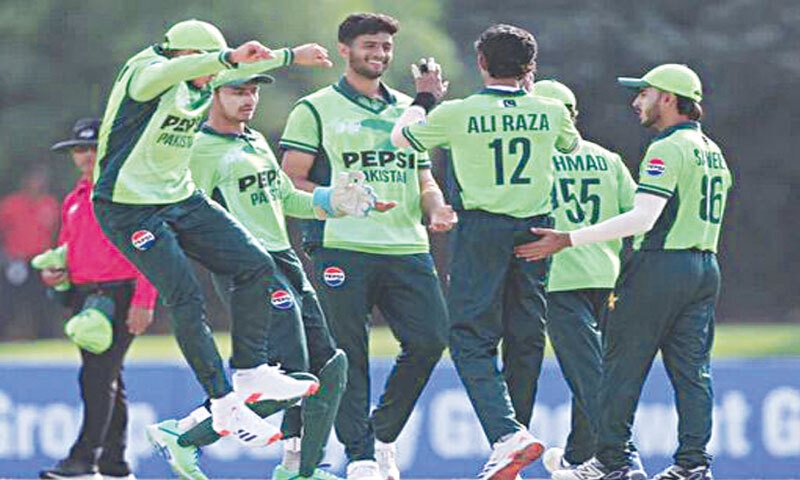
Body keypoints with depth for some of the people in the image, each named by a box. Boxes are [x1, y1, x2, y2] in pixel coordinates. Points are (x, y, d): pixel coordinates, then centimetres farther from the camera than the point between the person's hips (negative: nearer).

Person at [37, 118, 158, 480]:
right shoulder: (74, 200, 18)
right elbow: (67, 247, 29)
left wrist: (143, 301, -17)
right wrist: (52, 271, 6)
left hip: (119, 294, -8)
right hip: (82, 296, 8)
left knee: (99, 375, -16)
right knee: (107, 381, 10)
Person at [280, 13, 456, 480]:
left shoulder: (408, 111, 21)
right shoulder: (317, 110, 6)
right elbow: (291, 182, 1)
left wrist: (436, 207, 2)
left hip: (408, 248, 5)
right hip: (342, 248, -4)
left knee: (430, 340, -6)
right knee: (349, 353, -6)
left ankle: (383, 434, 12)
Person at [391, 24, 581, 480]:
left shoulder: (458, 113, -8)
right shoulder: (550, 112, 1)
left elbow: (401, 137, 10)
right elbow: (571, 143, 27)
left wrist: (425, 98, 27)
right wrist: (530, 90, 34)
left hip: (482, 229, -3)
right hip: (536, 229, 3)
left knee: (472, 339, -3)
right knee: (526, 339, 12)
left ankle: (507, 433, -23)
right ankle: (515, 432, 17)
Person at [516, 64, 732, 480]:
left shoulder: (668, 150, -13)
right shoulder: (713, 152, 16)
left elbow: (643, 218, -22)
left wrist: (568, 240, -22)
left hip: (660, 263, -9)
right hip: (706, 267, 9)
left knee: (622, 365, -1)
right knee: (693, 370, 6)